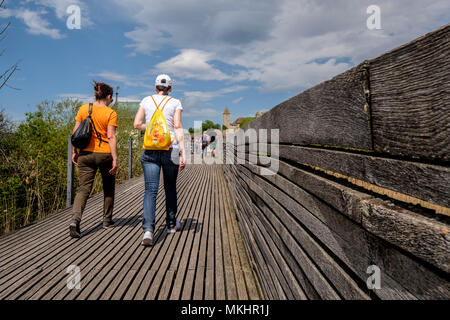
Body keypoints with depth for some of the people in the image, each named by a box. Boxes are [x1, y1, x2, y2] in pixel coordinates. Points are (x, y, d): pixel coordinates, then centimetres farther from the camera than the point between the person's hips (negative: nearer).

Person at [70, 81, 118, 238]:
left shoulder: (83, 109, 4)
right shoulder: (111, 113, -7)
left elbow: (76, 132, 3)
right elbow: (111, 137, -14)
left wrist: (74, 151, 12)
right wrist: (115, 159, -14)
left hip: (86, 153, 3)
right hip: (105, 154, -2)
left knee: (83, 188, 4)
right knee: (108, 188, 16)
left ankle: (75, 219, -16)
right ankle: (107, 220, 26)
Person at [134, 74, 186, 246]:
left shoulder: (146, 100, 9)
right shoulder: (175, 103, 3)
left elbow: (137, 124, 5)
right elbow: (178, 127, -6)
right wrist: (183, 153, -8)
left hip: (150, 149, 1)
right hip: (170, 149, 0)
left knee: (151, 190, -3)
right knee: (170, 188, 15)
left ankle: (148, 229, -19)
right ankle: (171, 224, 29)